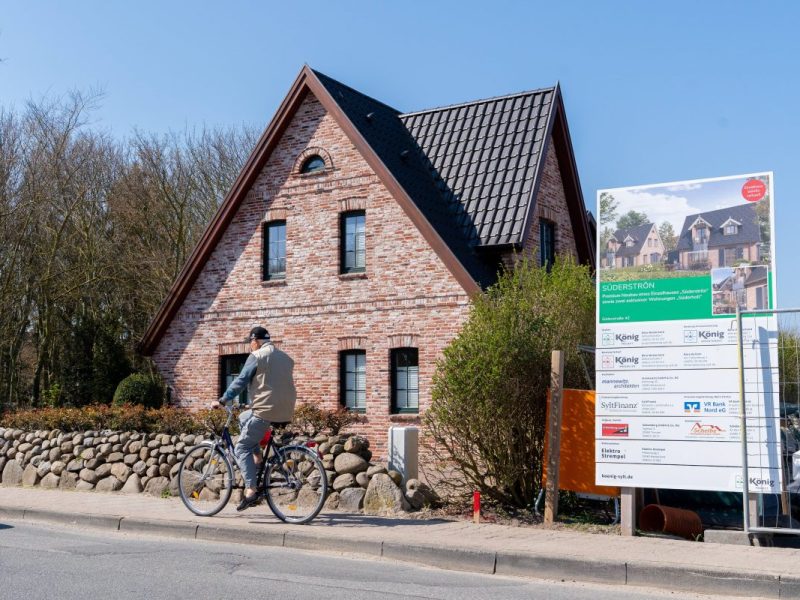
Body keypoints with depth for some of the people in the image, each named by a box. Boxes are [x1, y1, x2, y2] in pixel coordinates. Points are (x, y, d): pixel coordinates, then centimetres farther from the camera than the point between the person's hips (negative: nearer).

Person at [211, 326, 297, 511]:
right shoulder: (286, 358, 18)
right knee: (244, 418, 29)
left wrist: (222, 401, -2)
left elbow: (241, 381, -7)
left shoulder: (257, 356, -4)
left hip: (265, 411, -8)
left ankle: (250, 490, -12)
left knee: (241, 448, 0)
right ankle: (258, 459, 18)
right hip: (286, 412, 8)